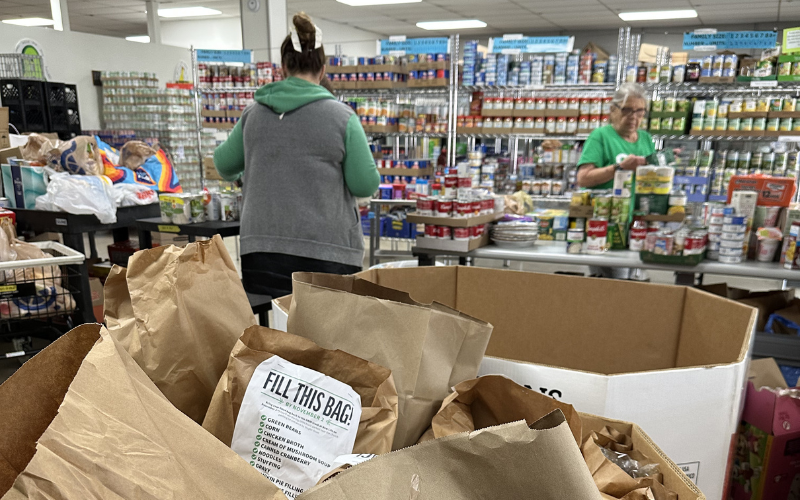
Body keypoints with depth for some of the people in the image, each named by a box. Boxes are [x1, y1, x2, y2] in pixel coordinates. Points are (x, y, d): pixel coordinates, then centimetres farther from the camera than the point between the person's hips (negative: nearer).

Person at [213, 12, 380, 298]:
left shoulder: (254, 113, 7)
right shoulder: (341, 116, -4)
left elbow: (224, 165, 21)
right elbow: (365, 185, -4)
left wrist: (241, 176, 43)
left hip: (263, 246, 3)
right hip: (326, 251, -3)